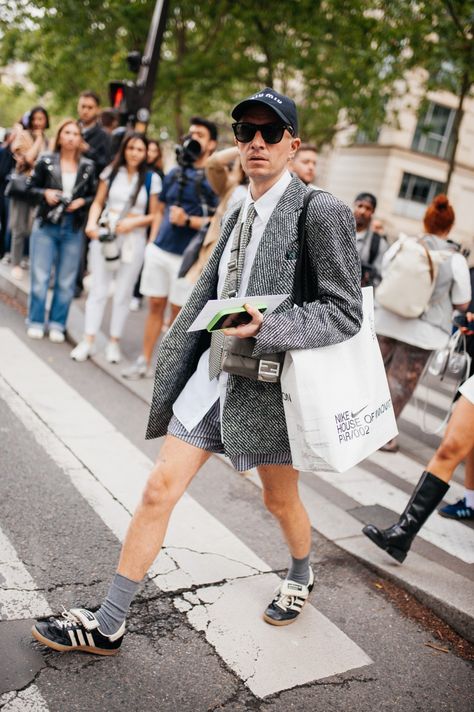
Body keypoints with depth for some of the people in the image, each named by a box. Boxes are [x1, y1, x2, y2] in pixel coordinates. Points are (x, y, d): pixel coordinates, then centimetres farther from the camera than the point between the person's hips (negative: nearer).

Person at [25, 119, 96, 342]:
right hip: (46, 226, -1)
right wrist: (45, 193, -15)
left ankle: (57, 324, 19)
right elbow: (31, 187, 4)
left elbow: (95, 196, 7)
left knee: (66, 282, 7)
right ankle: (36, 322, 16)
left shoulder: (88, 167, 1)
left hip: (73, 229, 1)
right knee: (40, 277, 2)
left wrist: (82, 202, -12)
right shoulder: (46, 161, -2)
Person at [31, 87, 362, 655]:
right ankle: (108, 625, 16)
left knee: (280, 500, 16)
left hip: (270, 379, -5)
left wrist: (265, 330, -25)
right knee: (159, 489, 3)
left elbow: (345, 313, -14)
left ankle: (301, 577, 50)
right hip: (214, 372, 6)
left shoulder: (321, 211, -12)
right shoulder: (237, 215, 10)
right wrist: (169, 364, 14)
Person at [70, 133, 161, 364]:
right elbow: (98, 202, 5)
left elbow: (154, 215, -1)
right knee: (98, 290, 3)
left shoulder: (151, 179, -1)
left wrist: (133, 222, -17)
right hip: (105, 235, 1)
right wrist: (92, 223, -12)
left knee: (122, 294, 8)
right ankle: (88, 341, 7)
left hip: (133, 240, -1)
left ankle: (114, 342, 17)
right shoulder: (111, 172, 4)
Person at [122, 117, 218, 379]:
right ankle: (144, 362, 16)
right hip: (159, 250, 5)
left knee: (178, 311, 4)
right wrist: (151, 242, 12)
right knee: (155, 306, 9)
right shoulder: (174, 173, 12)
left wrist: (187, 221, -21)